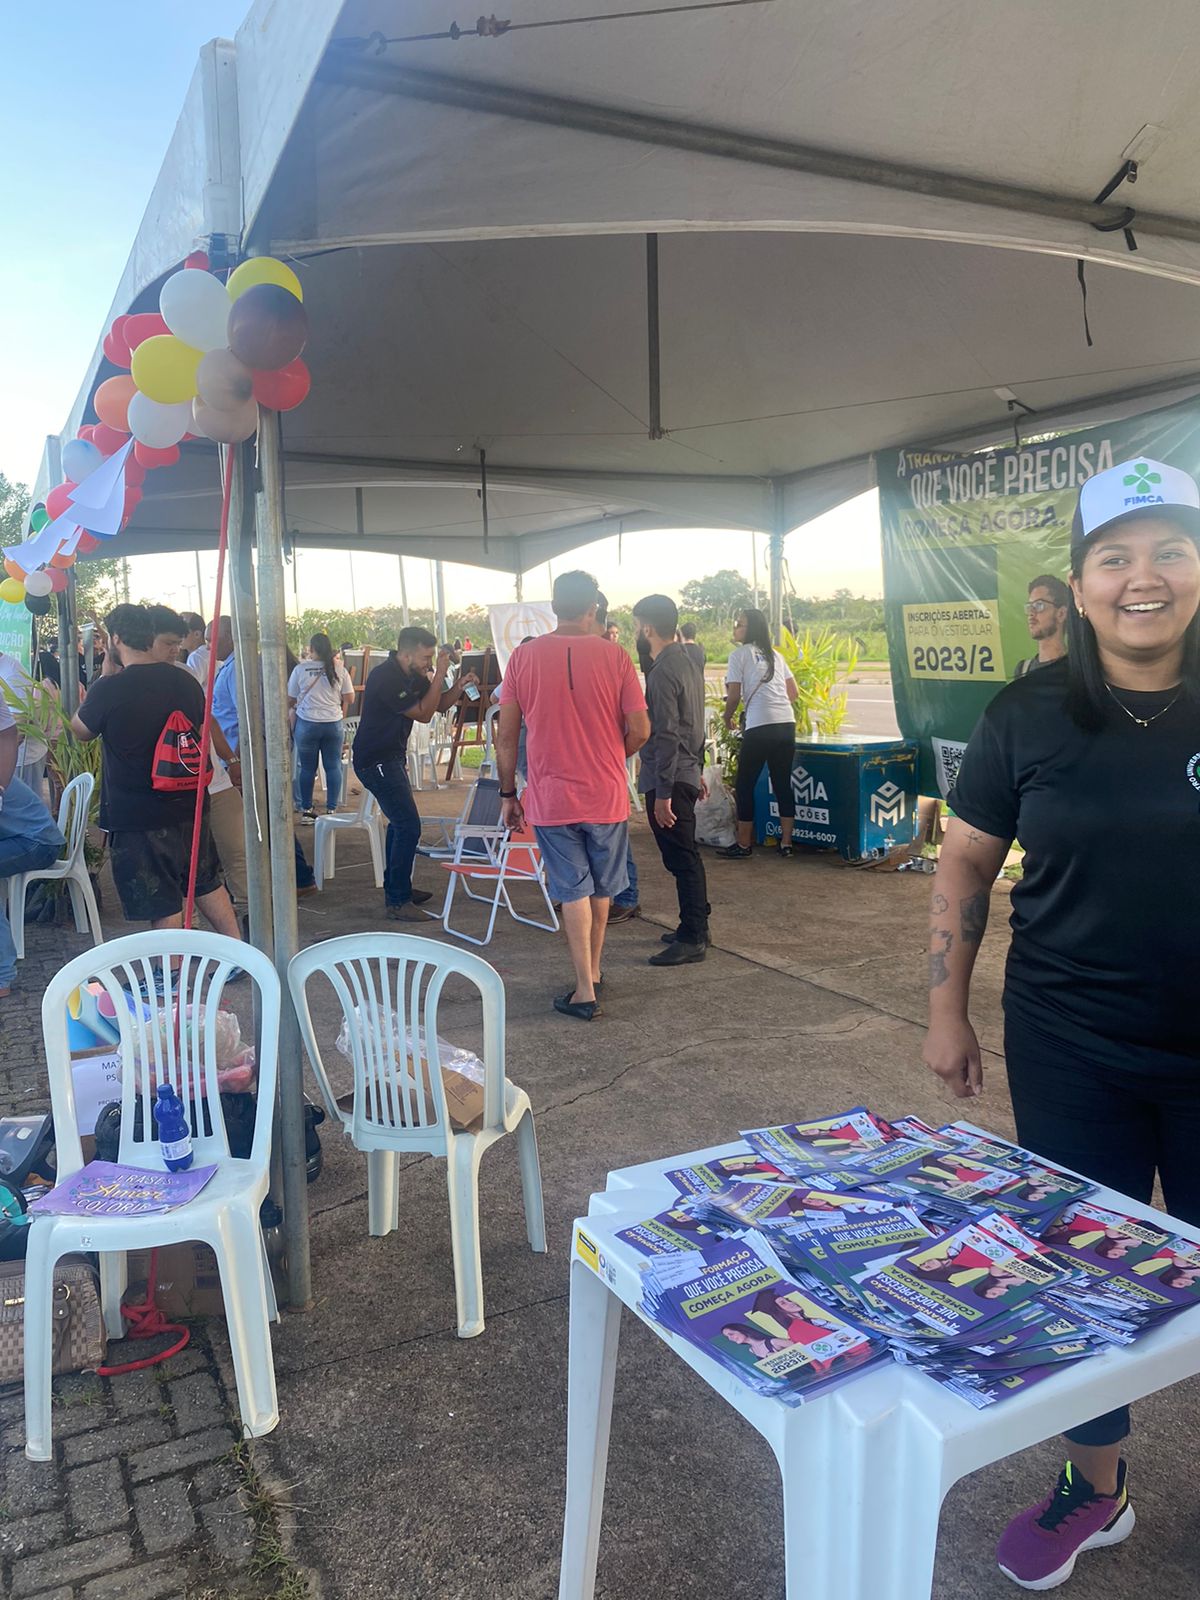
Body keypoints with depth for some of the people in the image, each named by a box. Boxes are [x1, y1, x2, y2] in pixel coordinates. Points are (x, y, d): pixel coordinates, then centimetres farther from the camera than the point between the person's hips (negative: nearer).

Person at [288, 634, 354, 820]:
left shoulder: (301, 669, -3)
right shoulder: (339, 670, 0)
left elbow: (290, 700, 4)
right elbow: (350, 699, 2)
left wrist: (292, 708, 26)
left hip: (307, 723, -1)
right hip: (334, 724, 1)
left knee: (307, 768, 8)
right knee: (333, 767, 6)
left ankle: (306, 809, 14)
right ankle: (332, 809, 6)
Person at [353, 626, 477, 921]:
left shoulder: (413, 676, 5)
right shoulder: (386, 678, -23)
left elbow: (440, 704, 11)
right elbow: (424, 713, -20)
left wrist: (461, 685, -7)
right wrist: (439, 674, -21)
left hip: (392, 758, 11)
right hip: (376, 761, -11)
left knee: (401, 822, 20)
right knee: (409, 826, -15)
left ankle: (396, 888, 33)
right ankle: (397, 903, -9)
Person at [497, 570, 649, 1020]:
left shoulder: (523, 657, -5)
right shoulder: (614, 657, -7)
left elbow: (506, 737, -3)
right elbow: (639, 730, -7)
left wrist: (507, 794, 7)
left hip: (550, 796, 0)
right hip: (606, 796, 1)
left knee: (573, 891, 6)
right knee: (601, 889, 18)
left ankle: (585, 992, 5)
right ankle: (592, 972, 32)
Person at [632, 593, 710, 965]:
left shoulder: (663, 672, -18)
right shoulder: (687, 662, 13)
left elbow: (666, 735, -22)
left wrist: (662, 794, -21)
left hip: (669, 778, -10)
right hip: (687, 772, 10)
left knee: (681, 858, -4)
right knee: (684, 857, 17)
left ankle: (692, 940, 2)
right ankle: (695, 927, 26)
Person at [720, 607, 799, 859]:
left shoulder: (739, 654, 3)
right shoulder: (774, 655, 20)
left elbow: (734, 696, -1)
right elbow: (793, 693, 22)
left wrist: (728, 717, 17)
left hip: (759, 727, -6)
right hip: (787, 724, 6)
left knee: (744, 786, 5)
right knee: (783, 783, 12)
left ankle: (744, 845, 9)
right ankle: (786, 843, 13)